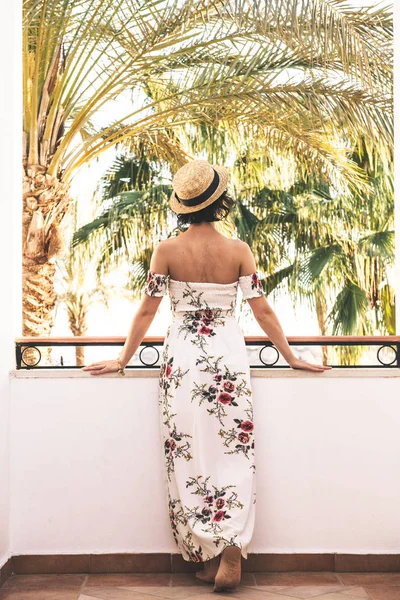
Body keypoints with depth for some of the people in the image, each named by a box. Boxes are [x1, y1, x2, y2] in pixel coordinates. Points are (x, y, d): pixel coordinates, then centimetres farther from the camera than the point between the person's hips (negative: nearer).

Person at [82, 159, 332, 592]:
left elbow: (146, 311, 0)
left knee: (188, 456, 7)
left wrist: (122, 359, 11)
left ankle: (208, 556, 15)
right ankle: (231, 555, 4)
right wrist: (291, 358, 9)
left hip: (182, 358, 0)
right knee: (232, 454, 7)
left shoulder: (167, 250, -4)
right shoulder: (238, 250, -3)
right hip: (228, 357, 0)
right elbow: (262, 312, -1)